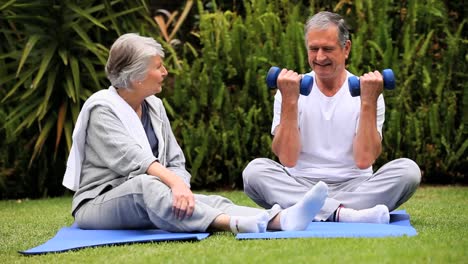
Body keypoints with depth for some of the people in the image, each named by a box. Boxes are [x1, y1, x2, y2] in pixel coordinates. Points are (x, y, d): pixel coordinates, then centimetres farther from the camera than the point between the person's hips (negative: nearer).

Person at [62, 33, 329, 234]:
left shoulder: (154, 106, 11)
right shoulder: (102, 109, -11)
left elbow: (176, 162, 8)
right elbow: (131, 159, -27)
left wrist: (179, 186, -15)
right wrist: (175, 183, -41)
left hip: (145, 205, 6)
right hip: (98, 205, -6)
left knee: (207, 202, -23)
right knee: (145, 185, -39)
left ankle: (281, 219, -48)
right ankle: (236, 224, -59)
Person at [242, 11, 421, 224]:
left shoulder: (366, 92, 1)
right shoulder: (292, 91, 3)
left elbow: (364, 161, -11)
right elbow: (287, 160, -9)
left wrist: (368, 102, -15)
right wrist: (289, 101, -15)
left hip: (355, 188, 0)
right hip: (300, 187, 0)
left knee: (408, 169, -26)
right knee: (255, 170, -28)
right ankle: (344, 214, -43)